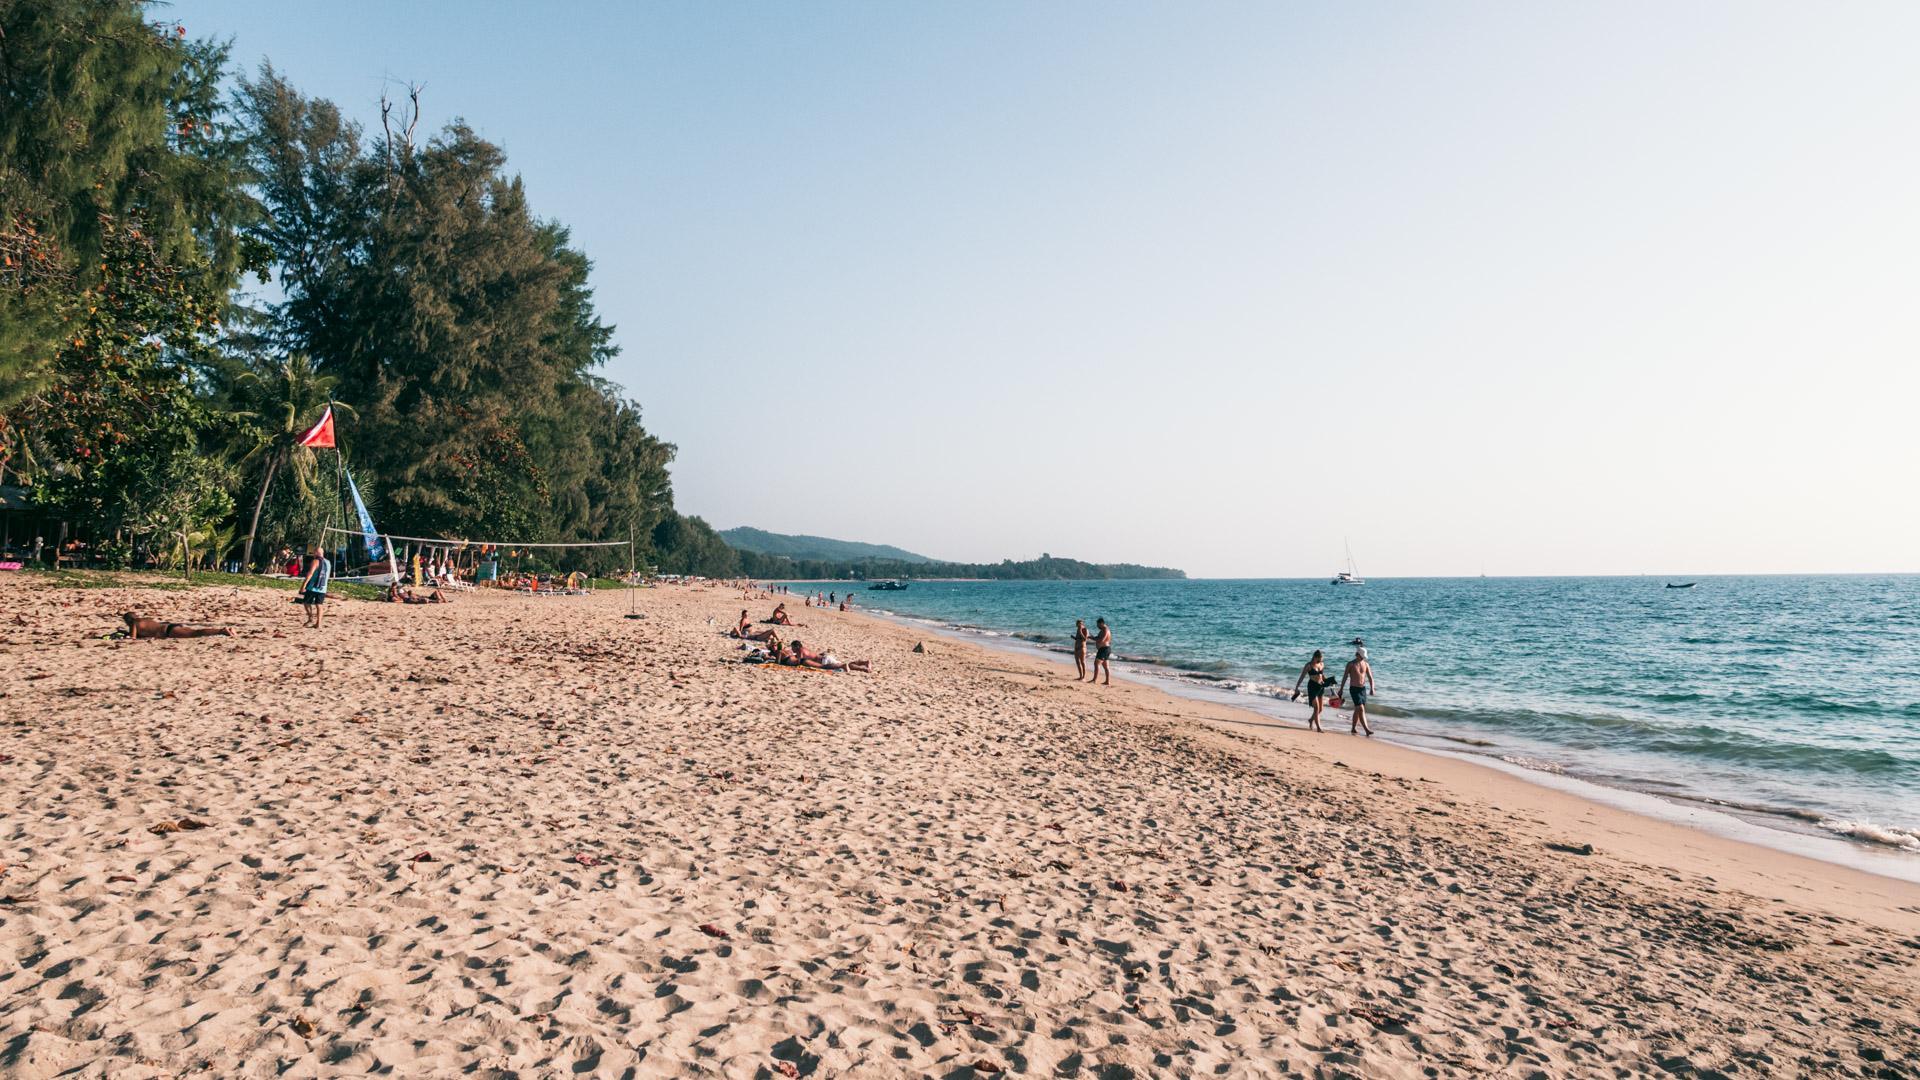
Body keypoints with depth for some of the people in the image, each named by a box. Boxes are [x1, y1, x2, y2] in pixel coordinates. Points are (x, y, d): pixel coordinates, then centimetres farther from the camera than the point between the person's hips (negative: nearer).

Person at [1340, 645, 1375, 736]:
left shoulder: (1366, 664, 6)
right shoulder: (1350, 664, -4)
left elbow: (1370, 677, 3)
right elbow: (1345, 677, 0)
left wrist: (1372, 689, -12)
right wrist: (1341, 689, 2)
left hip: (1363, 688, 5)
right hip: (1354, 689, -5)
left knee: (1357, 710, 12)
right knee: (1361, 709, -15)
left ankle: (1353, 729, 24)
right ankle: (1366, 730, -21)